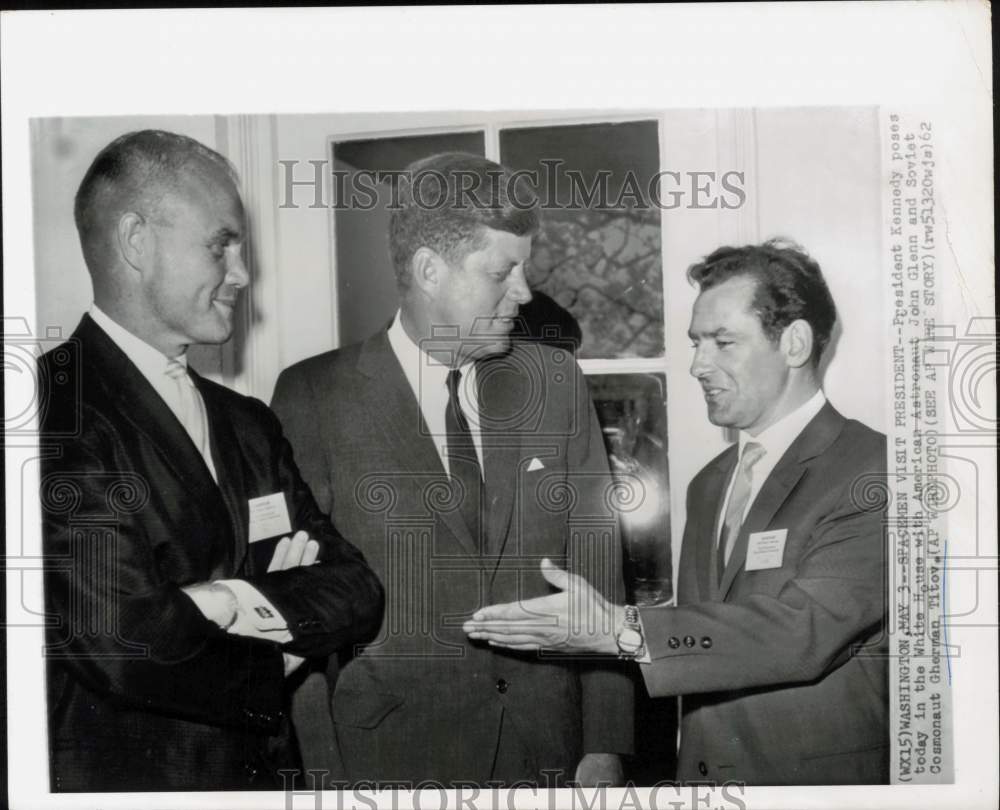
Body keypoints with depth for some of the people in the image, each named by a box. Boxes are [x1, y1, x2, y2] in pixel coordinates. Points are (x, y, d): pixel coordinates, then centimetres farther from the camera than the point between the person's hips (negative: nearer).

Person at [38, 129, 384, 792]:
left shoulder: (249, 424, 6)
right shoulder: (57, 415, -17)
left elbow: (359, 594, 0)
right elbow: (122, 645, -24)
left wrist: (232, 602, -18)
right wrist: (273, 664, -7)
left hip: (263, 772, 7)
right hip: (121, 775, -6)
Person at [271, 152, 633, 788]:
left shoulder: (555, 380, 2)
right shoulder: (315, 396, -7)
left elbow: (597, 567, 2)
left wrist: (604, 746, -3)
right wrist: (315, 768, -8)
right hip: (391, 756, -2)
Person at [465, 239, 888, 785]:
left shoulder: (873, 473, -16)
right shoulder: (709, 484, 10)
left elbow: (805, 628, -26)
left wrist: (620, 631, -32)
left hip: (819, 776, -6)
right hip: (698, 766, 6)